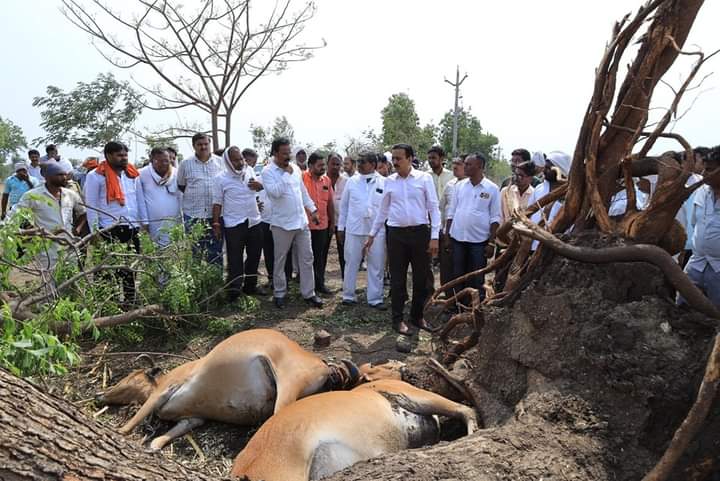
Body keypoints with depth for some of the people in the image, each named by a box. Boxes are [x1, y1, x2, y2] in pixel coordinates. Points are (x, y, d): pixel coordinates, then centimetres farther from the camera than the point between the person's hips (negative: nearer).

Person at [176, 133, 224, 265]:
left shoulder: (220, 162, 5)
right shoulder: (185, 164, 4)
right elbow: (181, 186, 12)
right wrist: (194, 196, 3)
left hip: (215, 214, 1)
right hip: (192, 214, 0)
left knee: (216, 251, 8)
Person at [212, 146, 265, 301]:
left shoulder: (250, 171, 5)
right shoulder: (221, 178, -7)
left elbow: (263, 188, 20)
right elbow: (217, 203, -5)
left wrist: (259, 185, -4)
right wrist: (216, 224, -9)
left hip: (255, 222, 5)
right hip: (234, 225, -5)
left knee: (254, 256, 13)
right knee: (235, 259, -3)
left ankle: (250, 286, 28)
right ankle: (234, 290, 3)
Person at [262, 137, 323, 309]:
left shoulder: (295, 168, 9)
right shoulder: (268, 171, -9)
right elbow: (275, 192, -25)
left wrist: (313, 210, 15)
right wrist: (286, 174, -17)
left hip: (302, 222, 5)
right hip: (282, 224, -5)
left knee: (307, 258, 7)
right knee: (280, 261, 8)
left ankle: (309, 293, 16)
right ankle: (279, 293, 23)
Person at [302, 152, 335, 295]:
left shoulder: (327, 180, 6)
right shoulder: (302, 178, -9)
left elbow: (330, 202, 11)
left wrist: (332, 222, 12)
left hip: (322, 225, 4)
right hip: (305, 224, -4)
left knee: (320, 256, 13)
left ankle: (319, 283, 26)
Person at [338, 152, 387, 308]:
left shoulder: (384, 183, 0)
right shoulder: (351, 181, 5)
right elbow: (344, 205, 9)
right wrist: (341, 226, 8)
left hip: (377, 230, -1)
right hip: (354, 229, 1)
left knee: (376, 265, 7)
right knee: (351, 263, 7)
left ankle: (375, 298, 18)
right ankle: (348, 295, 20)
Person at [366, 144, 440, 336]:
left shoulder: (424, 178, -1)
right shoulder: (389, 181, 6)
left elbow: (433, 208, -2)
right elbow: (383, 210, 14)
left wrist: (434, 236, -8)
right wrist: (372, 234, 14)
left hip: (420, 232, -1)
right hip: (396, 234, 1)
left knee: (421, 277, 9)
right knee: (397, 278, 7)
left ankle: (417, 315, 27)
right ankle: (397, 319, 19)